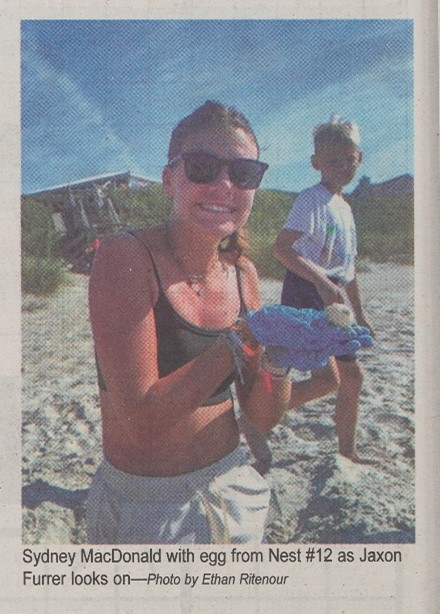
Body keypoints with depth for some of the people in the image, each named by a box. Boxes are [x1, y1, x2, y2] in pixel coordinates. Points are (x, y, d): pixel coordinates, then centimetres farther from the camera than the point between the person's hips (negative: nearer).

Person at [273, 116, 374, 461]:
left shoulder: (344, 206, 17)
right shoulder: (312, 200, -11)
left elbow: (348, 266, 22)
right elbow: (281, 248, -23)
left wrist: (359, 314, 23)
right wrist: (322, 281, -31)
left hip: (333, 302, 9)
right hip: (305, 295, -9)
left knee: (353, 375, 11)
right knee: (329, 378, -13)